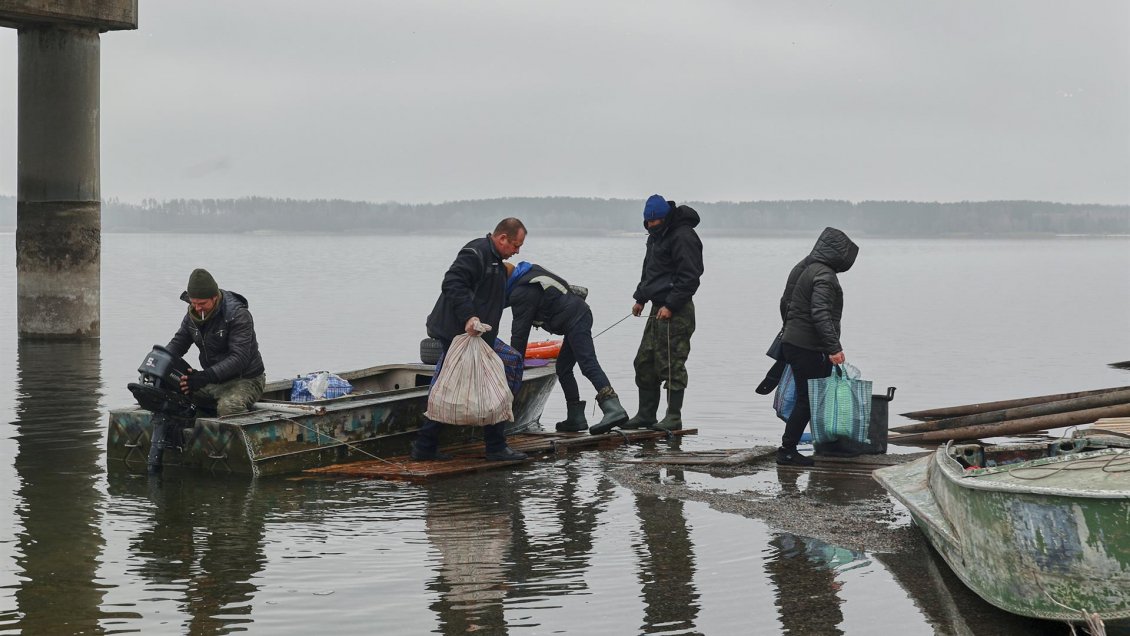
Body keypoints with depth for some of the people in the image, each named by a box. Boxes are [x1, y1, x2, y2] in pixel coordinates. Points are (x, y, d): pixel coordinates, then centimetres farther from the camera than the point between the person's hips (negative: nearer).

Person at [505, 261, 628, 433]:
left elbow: (520, 332, -8)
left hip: (574, 321, -10)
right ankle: (576, 418, 13)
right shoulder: (532, 271, 18)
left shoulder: (522, 293, -9)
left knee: (588, 364, -21)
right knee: (563, 368, 14)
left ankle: (614, 409, -37)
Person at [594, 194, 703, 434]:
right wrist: (640, 298, 20)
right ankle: (645, 414, 19)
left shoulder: (683, 237, -15)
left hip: (675, 312, -10)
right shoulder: (657, 235, 17)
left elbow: (689, 277, -19)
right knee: (644, 363, 11)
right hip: (658, 308, 10)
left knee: (671, 364, -7)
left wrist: (671, 306, -21)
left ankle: (674, 417, -1)